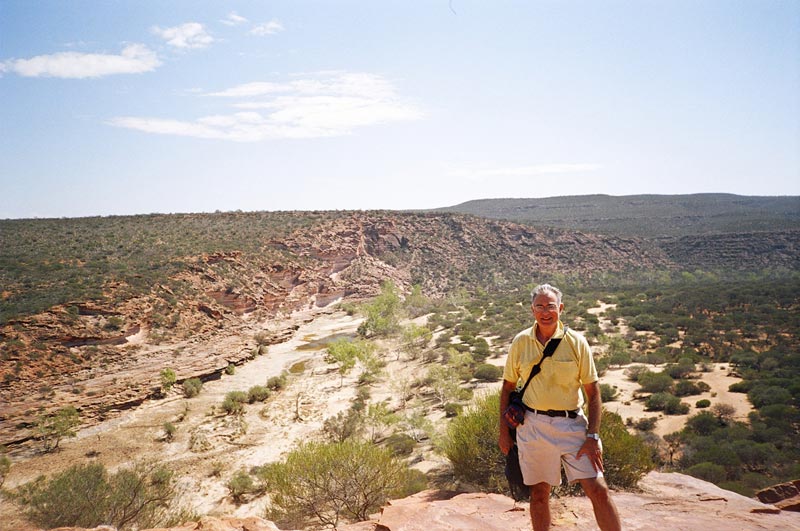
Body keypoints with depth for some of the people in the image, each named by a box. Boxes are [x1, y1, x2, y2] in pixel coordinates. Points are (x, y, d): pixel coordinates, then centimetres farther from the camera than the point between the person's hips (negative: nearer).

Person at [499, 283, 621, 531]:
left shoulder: (576, 342, -4)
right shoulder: (520, 342, 0)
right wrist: (504, 430, 5)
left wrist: (593, 436, -9)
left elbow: (593, 392, -2)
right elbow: (508, 387, 8)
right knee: (539, 493, 12)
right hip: (532, 425, 1)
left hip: (571, 424, -1)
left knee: (598, 490, -5)